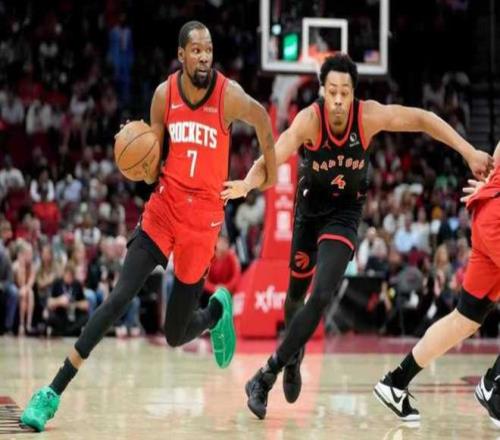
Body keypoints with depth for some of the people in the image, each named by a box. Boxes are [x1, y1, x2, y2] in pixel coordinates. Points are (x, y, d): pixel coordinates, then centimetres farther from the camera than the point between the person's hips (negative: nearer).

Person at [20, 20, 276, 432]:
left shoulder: (229, 95, -12)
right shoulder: (164, 95, -4)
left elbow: (261, 118, 10)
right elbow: (154, 166, 4)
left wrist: (270, 171, 20)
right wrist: (146, 169, -19)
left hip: (203, 217, -1)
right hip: (163, 209, 2)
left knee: (176, 335, 4)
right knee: (119, 298, -13)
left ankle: (218, 310, 40)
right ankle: (54, 391, -10)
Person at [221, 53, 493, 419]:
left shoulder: (369, 116, -23)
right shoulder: (309, 120, -28)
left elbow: (422, 119, -12)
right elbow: (273, 158, -41)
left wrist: (470, 153, -14)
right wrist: (248, 183, -62)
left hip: (344, 214, 0)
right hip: (309, 209, 1)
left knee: (322, 297, -19)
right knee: (297, 293, 18)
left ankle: (266, 376, -12)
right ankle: (294, 355, 51)